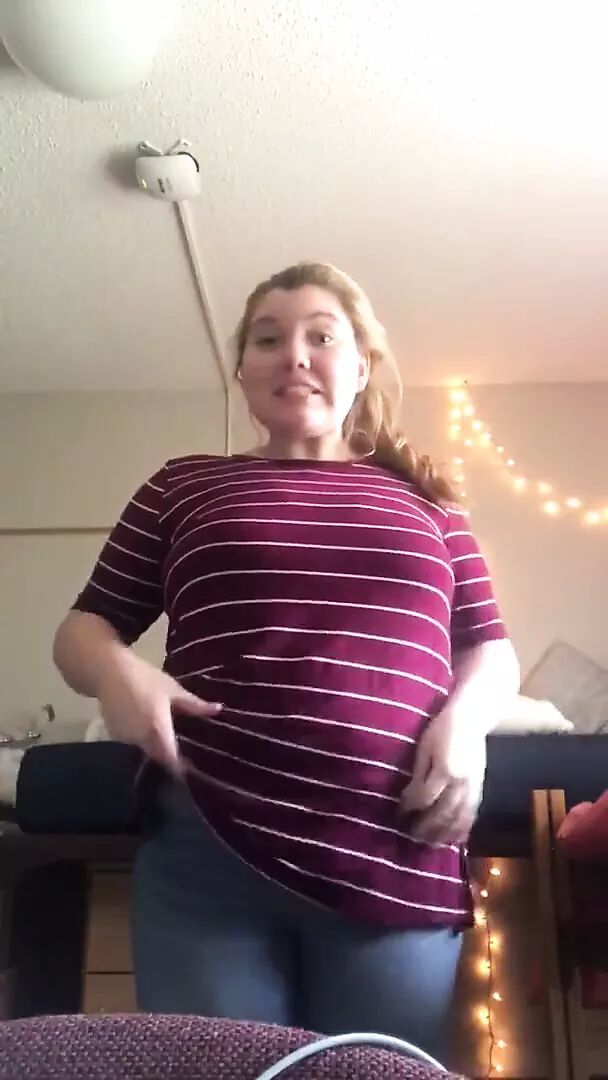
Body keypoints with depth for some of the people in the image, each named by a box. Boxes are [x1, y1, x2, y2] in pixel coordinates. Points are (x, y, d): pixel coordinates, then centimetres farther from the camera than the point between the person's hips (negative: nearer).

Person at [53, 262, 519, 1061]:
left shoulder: (420, 500, 15)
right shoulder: (185, 486, 12)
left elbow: (491, 649, 17)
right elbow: (84, 627, 14)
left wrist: (465, 714, -5)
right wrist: (118, 670, -9)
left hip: (396, 865, 1)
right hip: (206, 859, 0)